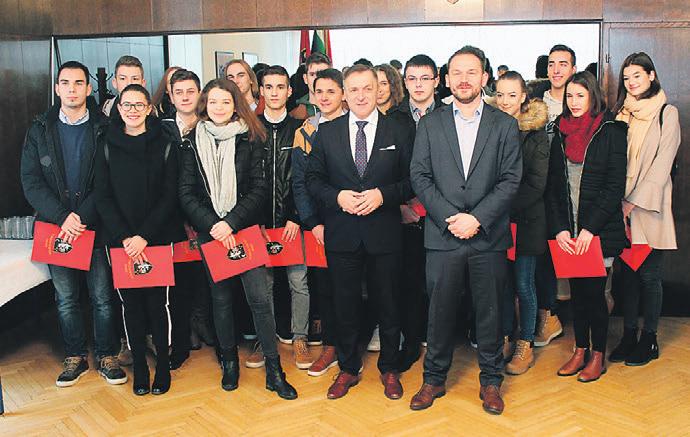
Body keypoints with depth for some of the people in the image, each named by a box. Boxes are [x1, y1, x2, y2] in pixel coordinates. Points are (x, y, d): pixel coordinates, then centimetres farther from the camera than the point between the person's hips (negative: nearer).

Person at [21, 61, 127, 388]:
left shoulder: (104, 129, 0)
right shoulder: (40, 130, 6)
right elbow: (31, 182, 0)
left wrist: (81, 218, -14)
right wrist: (62, 217, -12)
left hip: (96, 226, -2)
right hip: (56, 226, 2)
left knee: (102, 296, 3)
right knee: (65, 297, 10)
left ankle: (106, 355, 19)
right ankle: (75, 356, 24)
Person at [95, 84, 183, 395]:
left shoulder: (164, 145, 1)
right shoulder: (107, 147, 5)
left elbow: (169, 197, -4)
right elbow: (103, 197, 1)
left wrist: (144, 236, -12)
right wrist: (125, 237, -11)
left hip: (159, 238, -1)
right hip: (120, 240, 1)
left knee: (158, 302, 2)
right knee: (131, 303, 6)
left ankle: (163, 365, 17)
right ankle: (139, 365, 20)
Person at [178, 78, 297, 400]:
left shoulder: (250, 140, 0)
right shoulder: (192, 142, 4)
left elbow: (259, 189, -4)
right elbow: (186, 193, 1)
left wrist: (231, 222, -14)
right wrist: (211, 225, -11)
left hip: (245, 229, -2)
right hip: (209, 233, 2)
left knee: (260, 297, -6)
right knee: (221, 298, 11)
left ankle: (274, 370, 4)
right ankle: (229, 361, 27)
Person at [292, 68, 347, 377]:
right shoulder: (304, 131, 6)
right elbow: (300, 182, 4)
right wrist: (312, 223, -4)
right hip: (318, 224, 2)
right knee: (324, 284, 7)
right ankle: (329, 347, 21)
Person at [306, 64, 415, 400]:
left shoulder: (399, 133, 1)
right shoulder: (327, 133, 4)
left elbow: (410, 181, 1)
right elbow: (313, 179, 5)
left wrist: (382, 195, -16)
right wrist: (337, 197, -13)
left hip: (384, 233, -1)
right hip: (341, 234, 1)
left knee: (388, 304, 10)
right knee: (344, 304, 11)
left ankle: (389, 369, 29)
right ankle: (348, 369, 28)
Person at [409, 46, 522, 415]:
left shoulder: (505, 125, 5)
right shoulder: (430, 125, 7)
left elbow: (511, 180, -2)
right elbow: (419, 177, 0)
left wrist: (477, 218, -13)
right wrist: (450, 217, -11)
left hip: (489, 236, 0)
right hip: (442, 236, 0)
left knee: (489, 311, 9)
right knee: (440, 310, 8)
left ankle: (490, 380, 26)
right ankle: (434, 378, 24)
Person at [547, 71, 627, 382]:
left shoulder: (611, 132, -4)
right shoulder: (561, 133, 9)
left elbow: (615, 186, -9)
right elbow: (553, 184, 7)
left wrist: (589, 228, -14)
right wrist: (560, 228, -4)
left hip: (599, 230, -4)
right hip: (568, 231, 4)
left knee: (594, 290, 1)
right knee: (576, 290, 10)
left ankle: (598, 356, 17)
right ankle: (580, 350, 23)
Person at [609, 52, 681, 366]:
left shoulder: (667, 113, -1)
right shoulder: (621, 114, 12)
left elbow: (662, 164, -7)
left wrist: (635, 201, -12)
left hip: (649, 206, -4)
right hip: (622, 207, 4)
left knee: (649, 275, 1)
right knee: (628, 273, 8)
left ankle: (649, 339, 12)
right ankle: (628, 336, 16)